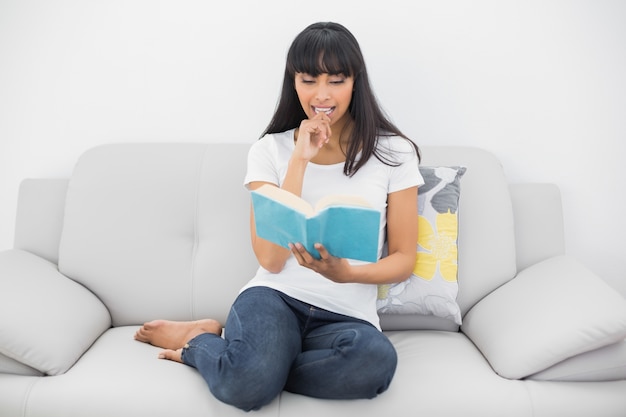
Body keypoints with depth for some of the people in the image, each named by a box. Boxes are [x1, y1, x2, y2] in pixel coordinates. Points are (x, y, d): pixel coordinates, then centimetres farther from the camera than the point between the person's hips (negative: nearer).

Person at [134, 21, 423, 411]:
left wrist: (347, 273, -17)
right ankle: (202, 336, 2)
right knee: (245, 386, -35)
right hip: (275, 297, -2)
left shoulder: (393, 152, 2)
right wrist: (299, 160, -11)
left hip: (347, 316, 2)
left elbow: (404, 259, 4)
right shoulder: (270, 150, 4)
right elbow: (272, 259, -7)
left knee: (377, 359, -35)